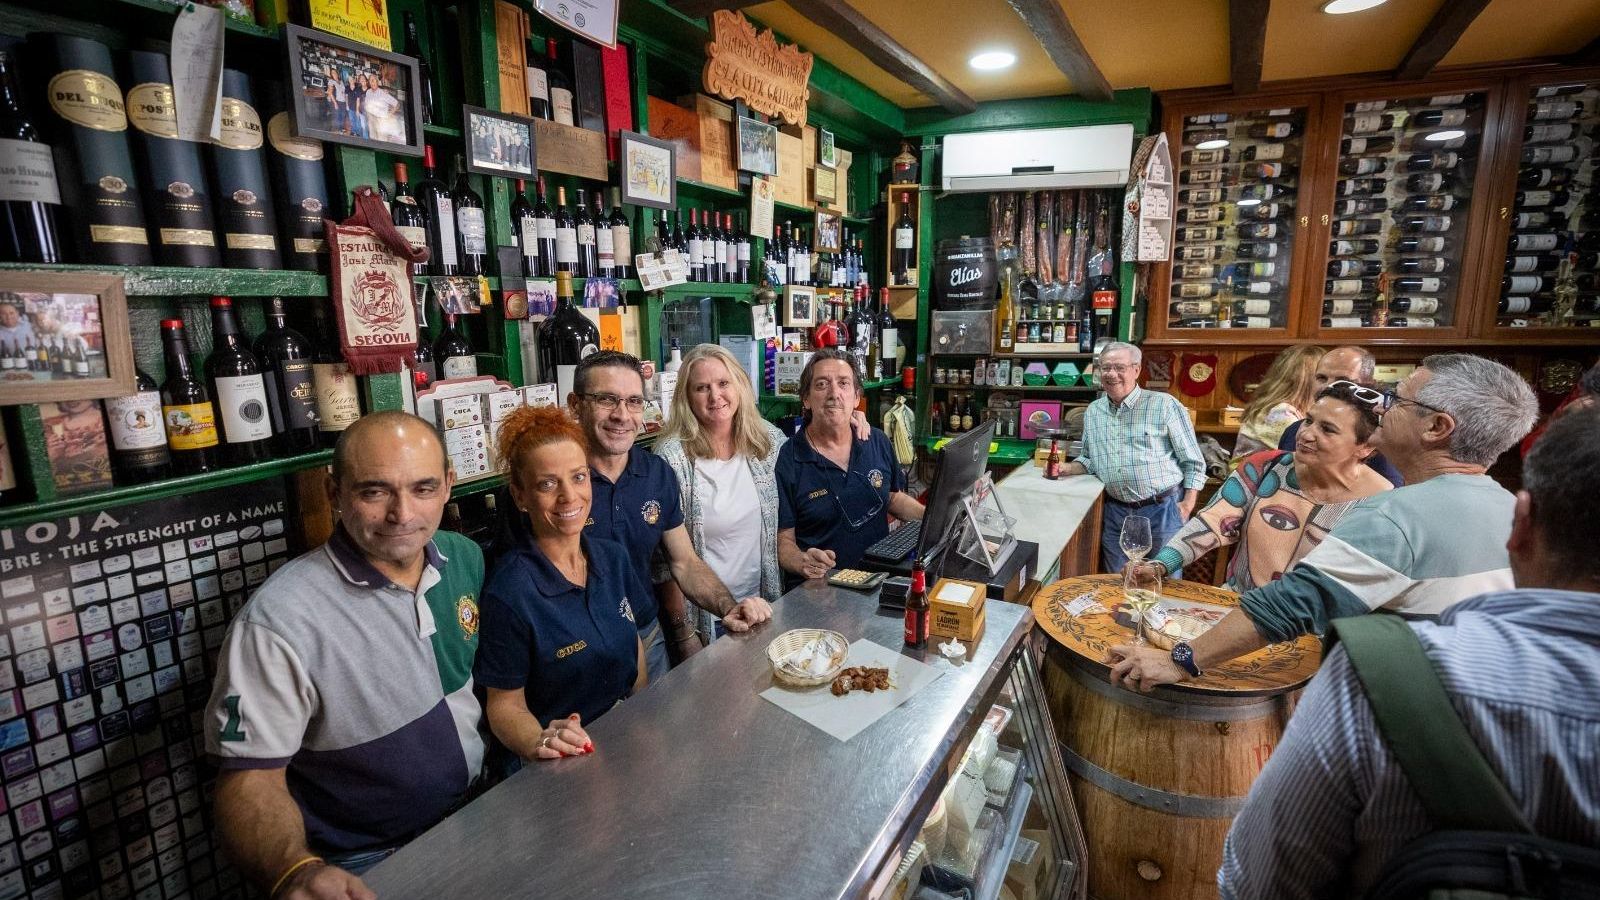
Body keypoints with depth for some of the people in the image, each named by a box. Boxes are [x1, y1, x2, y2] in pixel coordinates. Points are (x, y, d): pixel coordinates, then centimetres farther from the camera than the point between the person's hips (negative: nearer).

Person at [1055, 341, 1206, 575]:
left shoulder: (1165, 405, -5)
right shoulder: (1093, 412, 10)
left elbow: (1193, 462, -2)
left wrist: (1187, 505, -10)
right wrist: (1065, 469, 1)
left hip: (1162, 509, -4)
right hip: (1115, 512, 4)